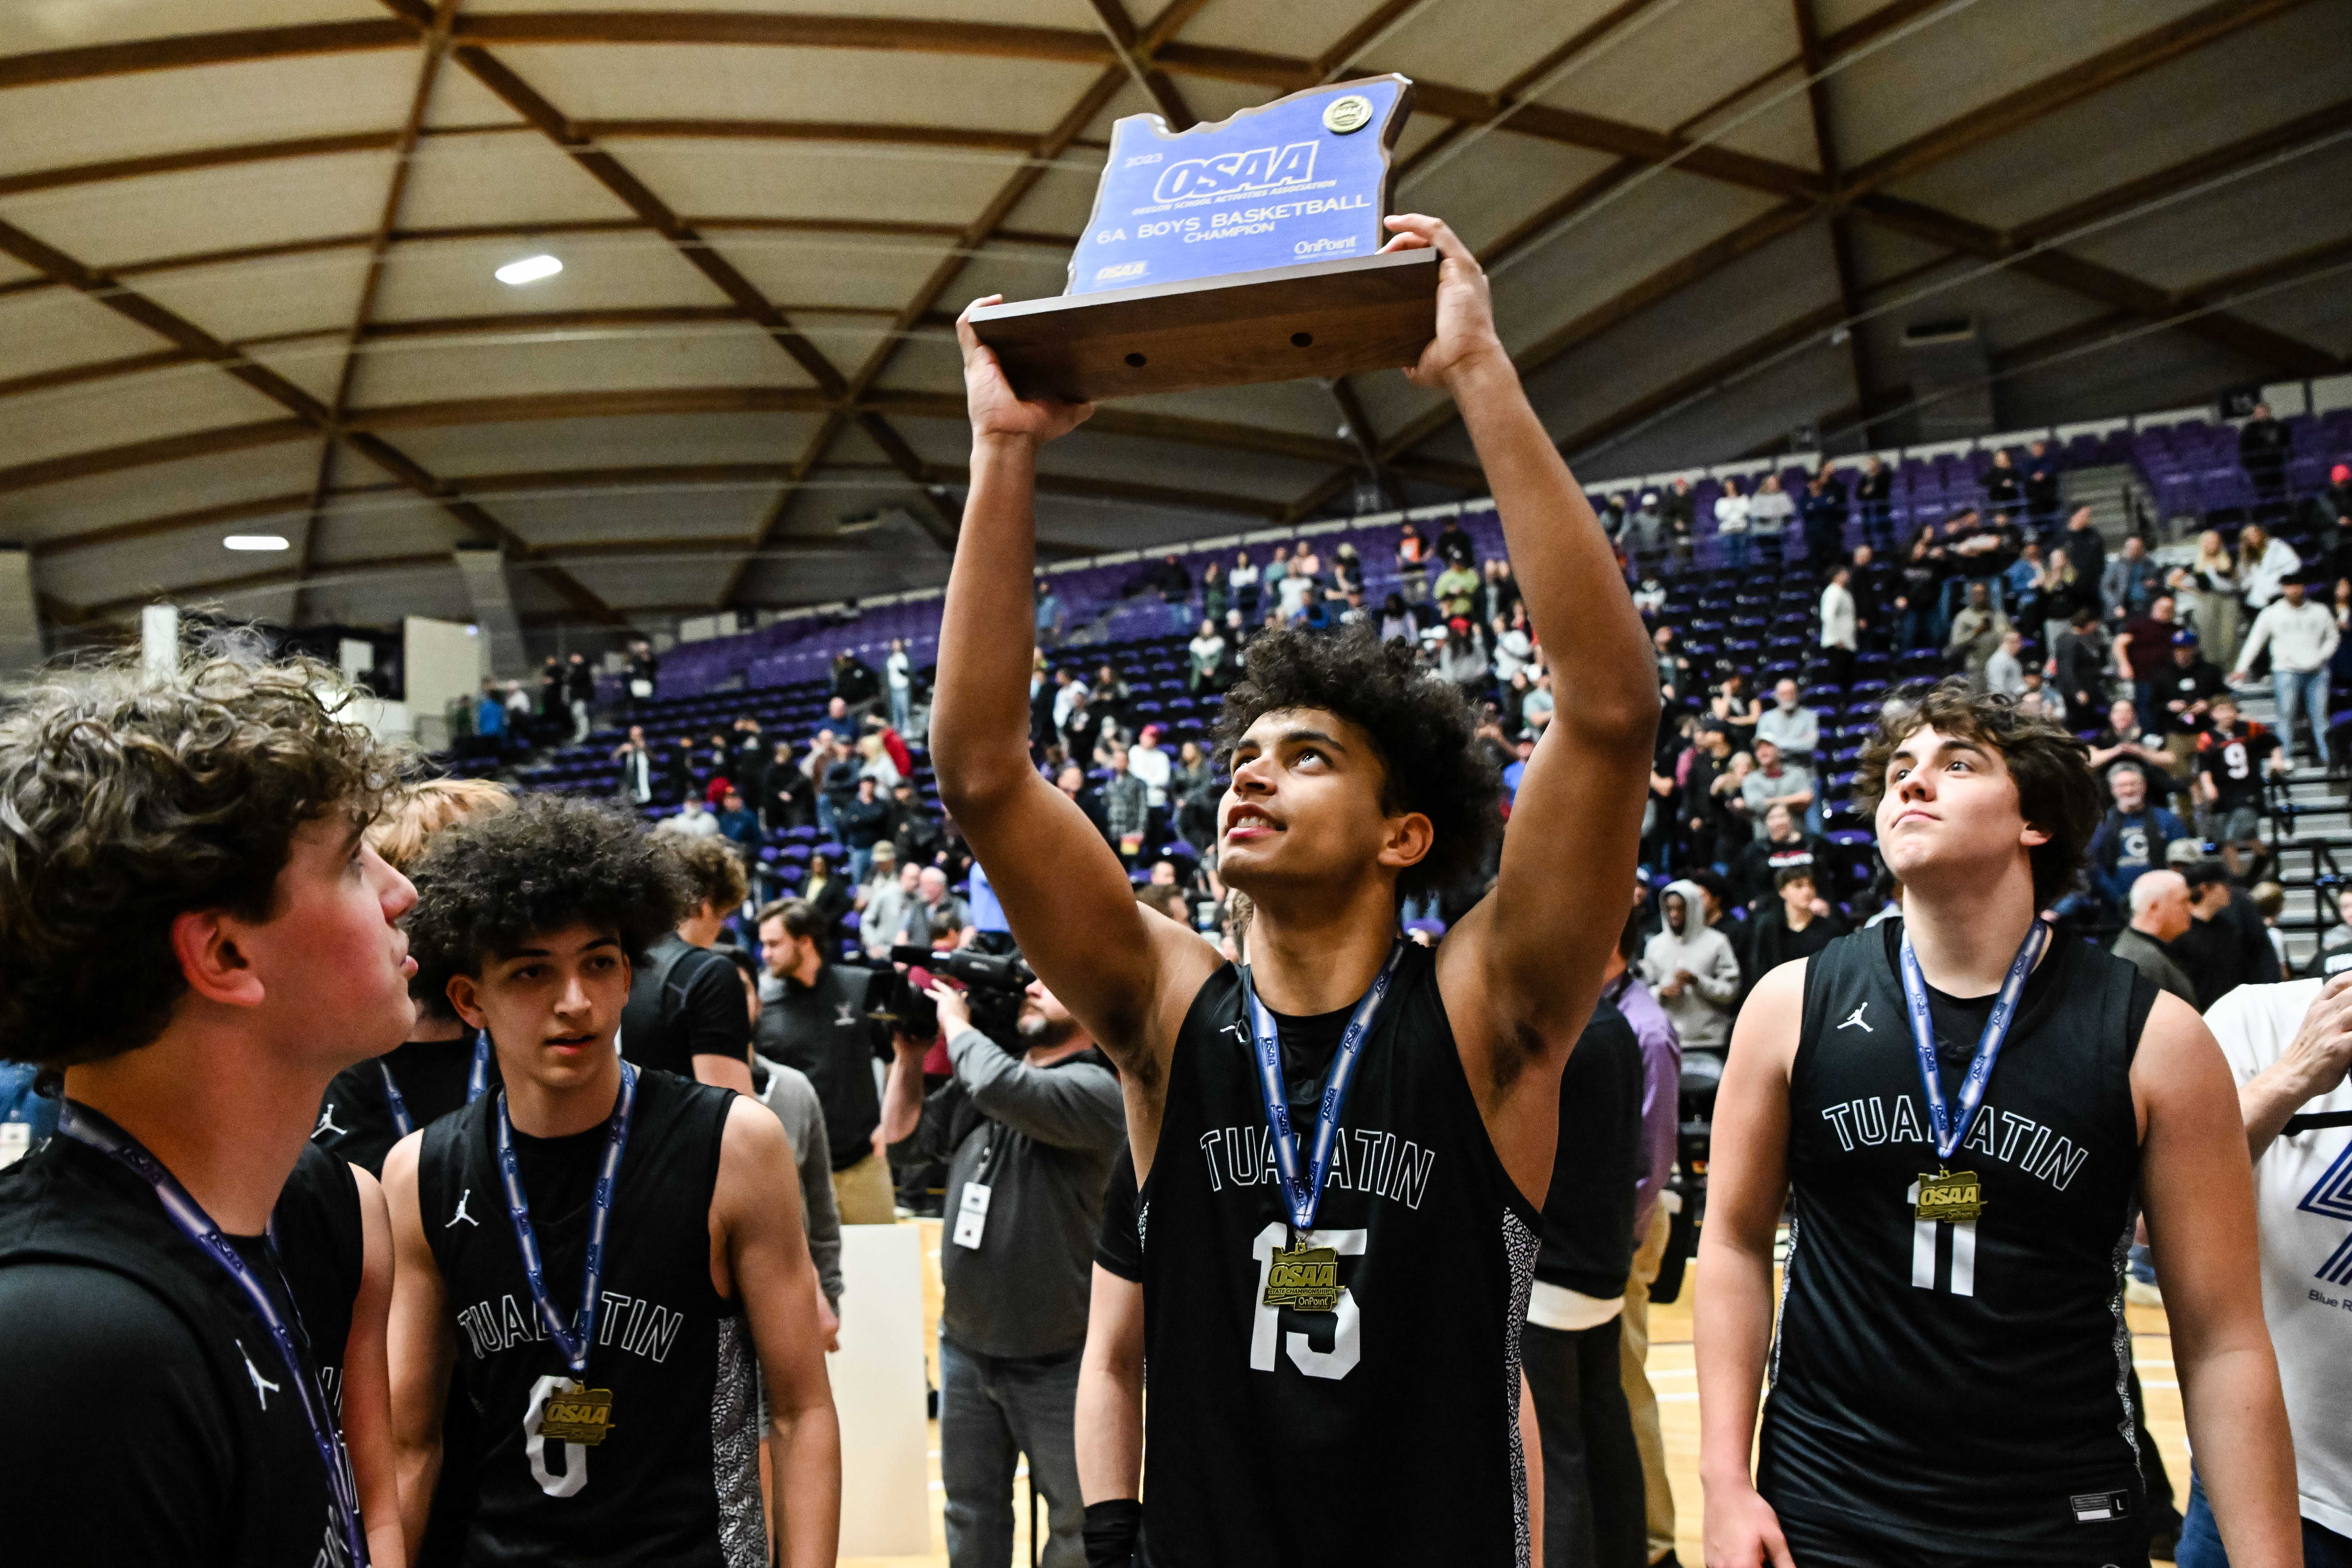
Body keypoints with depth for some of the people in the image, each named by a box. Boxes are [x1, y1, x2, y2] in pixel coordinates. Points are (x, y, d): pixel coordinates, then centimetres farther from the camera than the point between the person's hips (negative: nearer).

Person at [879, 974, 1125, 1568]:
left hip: (1058, 1361, -6)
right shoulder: (977, 1083, 7)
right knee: (971, 1517, 20)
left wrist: (956, 1024, -15)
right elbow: (905, 1136, 10)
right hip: (966, 1346, 7)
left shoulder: (1095, 1089, -17)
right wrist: (910, 1054, 2)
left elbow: (1004, 1089, -32)